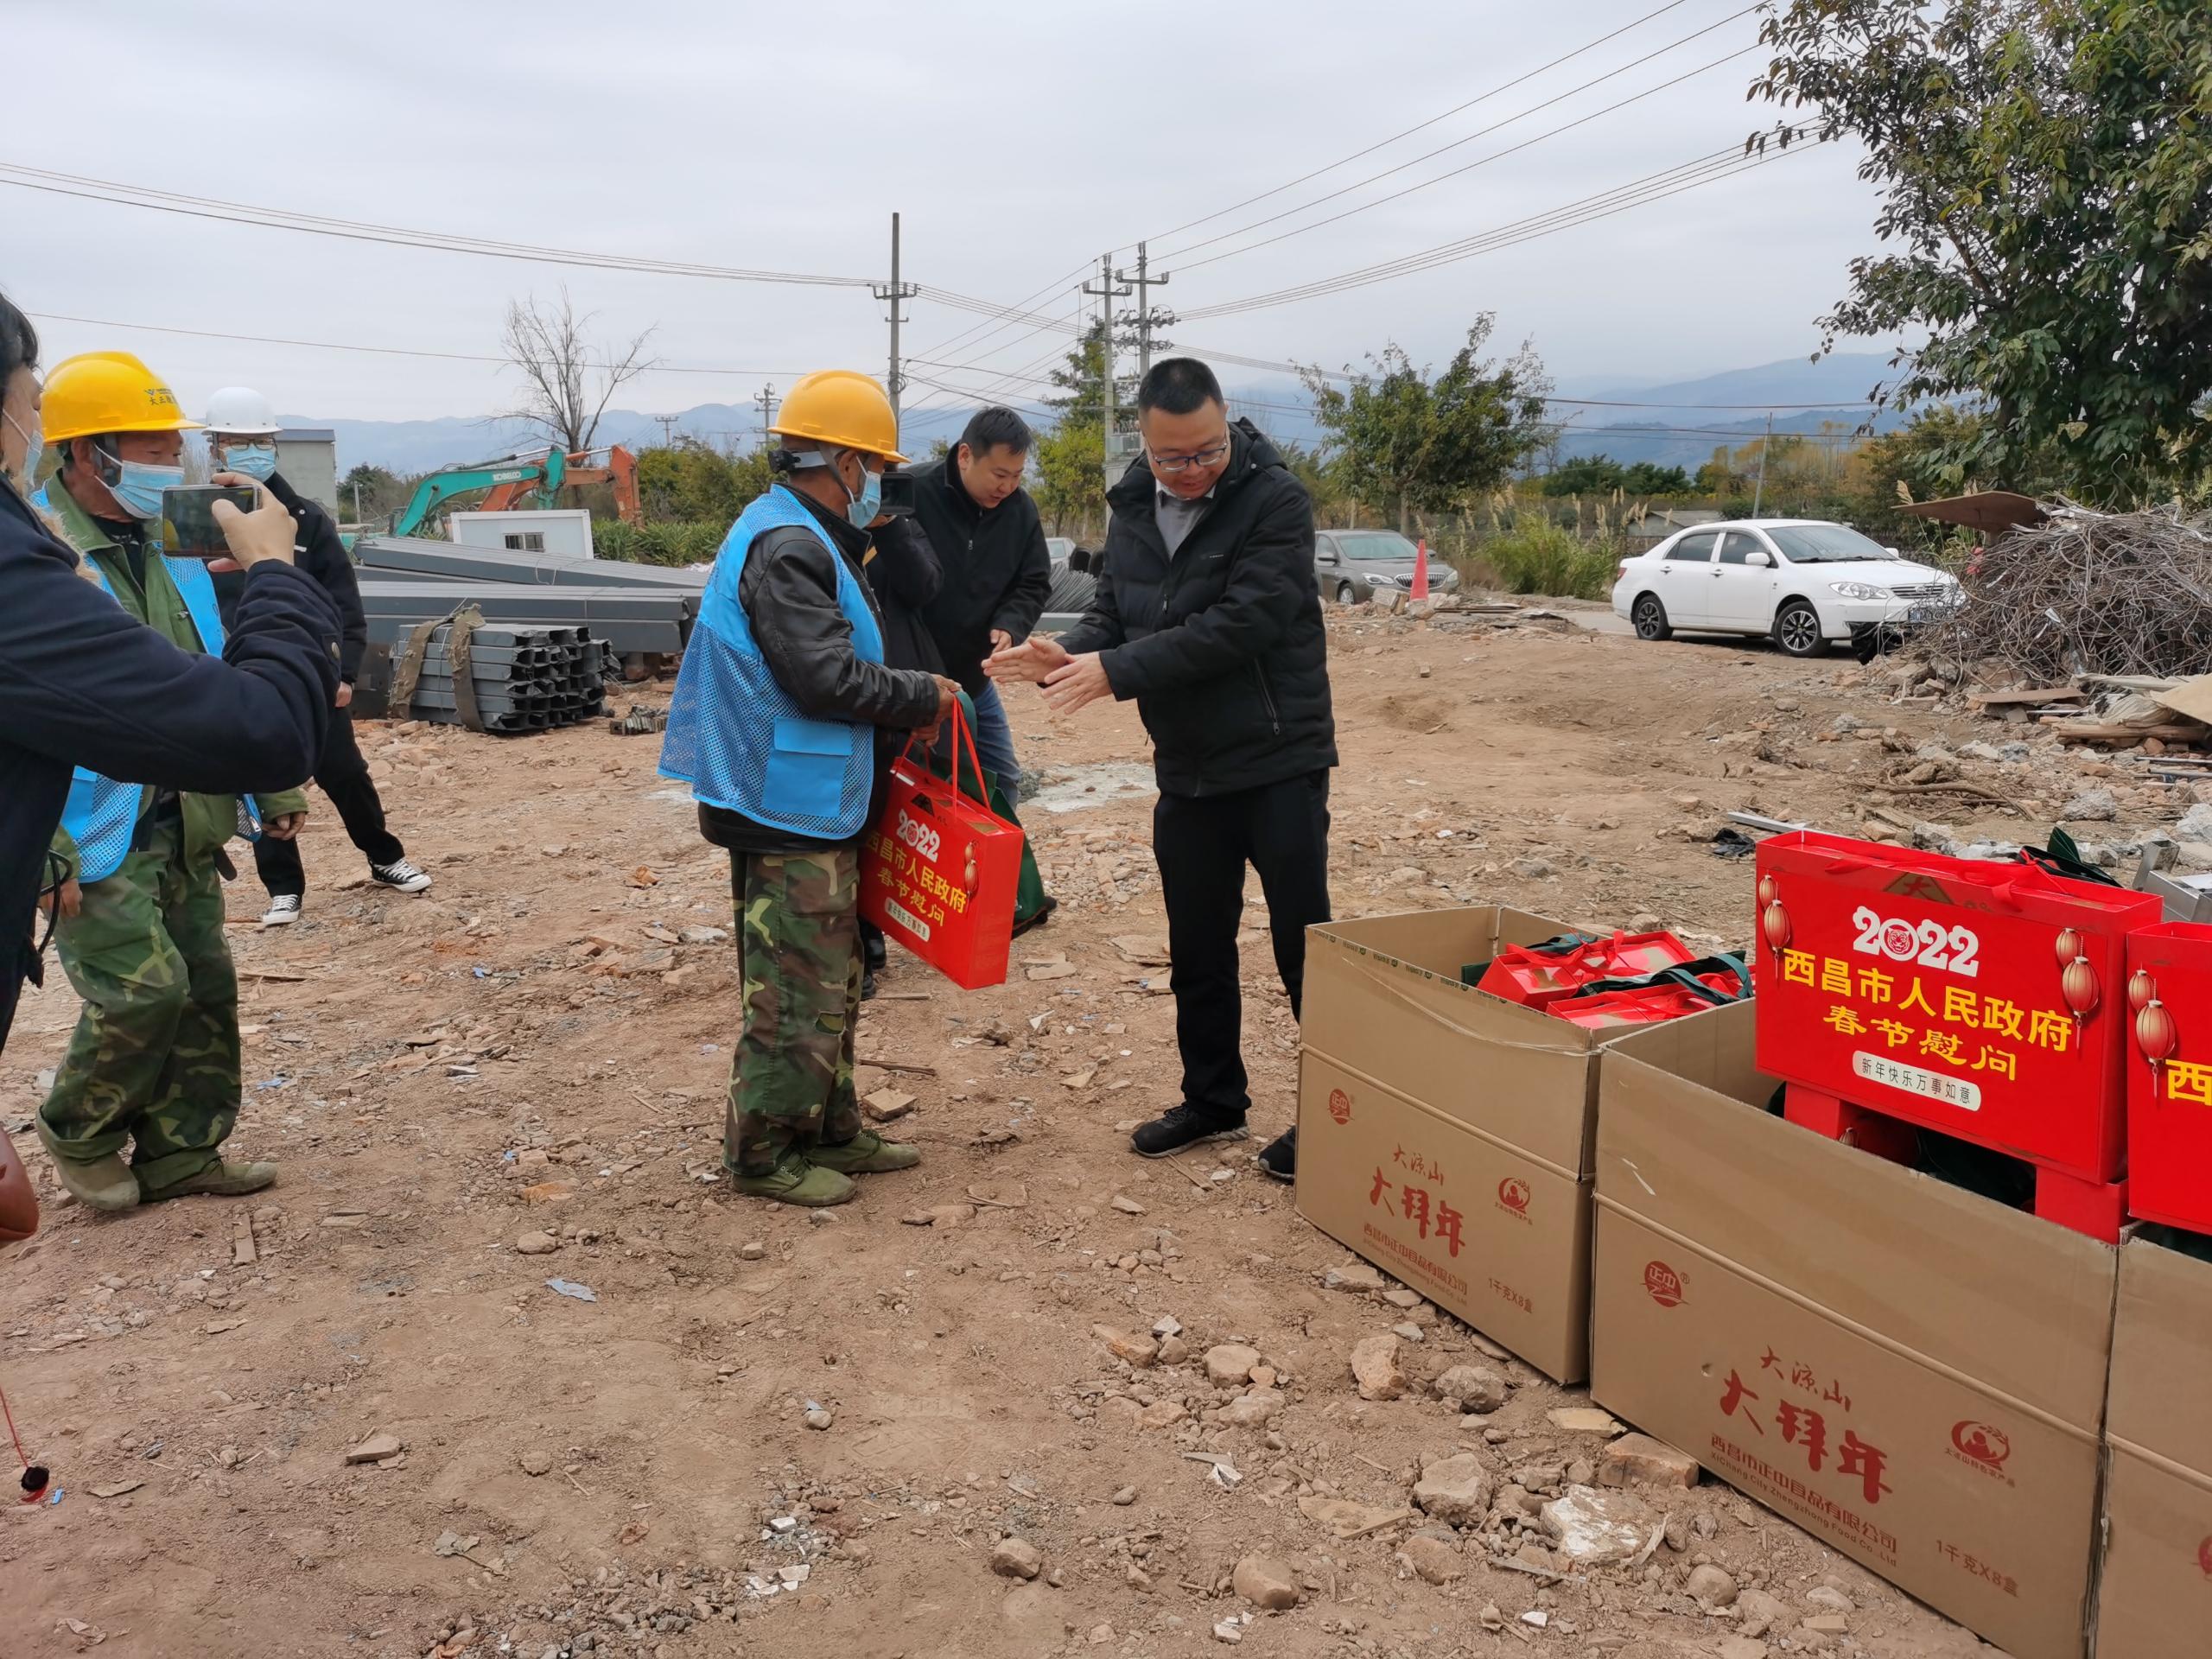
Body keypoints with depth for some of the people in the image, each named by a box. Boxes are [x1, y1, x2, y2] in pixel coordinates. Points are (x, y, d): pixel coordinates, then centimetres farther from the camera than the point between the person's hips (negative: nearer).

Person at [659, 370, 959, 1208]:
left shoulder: (806, 540, 16)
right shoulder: (786, 547, -18)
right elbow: (826, 677, -25)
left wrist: (901, 720, 8)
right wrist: (924, 698, -12)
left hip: (816, 806, 11)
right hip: (789, 815, -11)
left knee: (830, 980, 19)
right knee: (797, 989, -2)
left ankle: (829, 1131, 30)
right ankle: (762, 1152, 10)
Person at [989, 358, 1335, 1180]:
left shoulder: (1275, 501, -15)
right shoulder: (1134, 508, 6)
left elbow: (1241, 624, -24)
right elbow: (1113, 611, 8)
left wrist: (1116, 671, -27)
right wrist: (1068, 654, -15)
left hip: (1277, 761, -6)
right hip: (1186, 768, 7)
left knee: (1303, 947, 2)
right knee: (1198, 949, 15)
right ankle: (1212, 1099, 31)